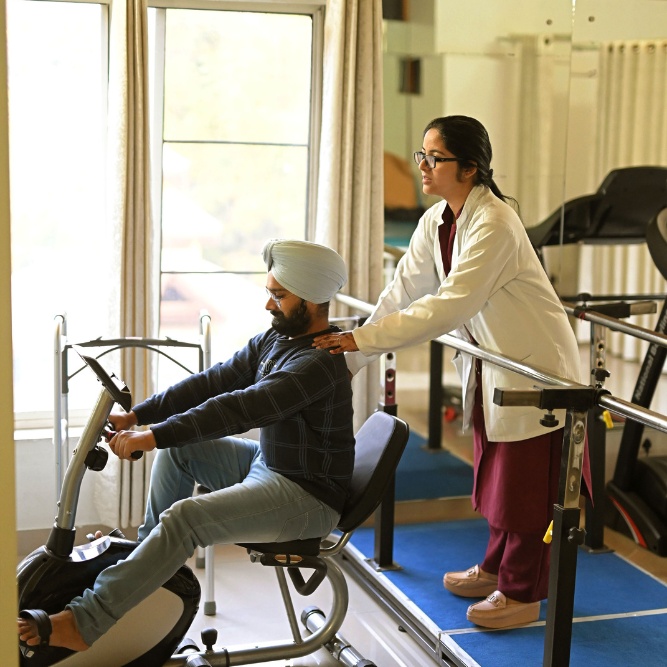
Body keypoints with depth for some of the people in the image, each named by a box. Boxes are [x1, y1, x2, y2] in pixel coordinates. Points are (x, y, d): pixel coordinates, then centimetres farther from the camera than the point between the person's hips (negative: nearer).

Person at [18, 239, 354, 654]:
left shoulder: (320, 363, -25)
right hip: (268, 463, 10)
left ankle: (83, 624, -20)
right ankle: (152, 557, 19)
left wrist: (153, 437, -34)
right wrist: (136, 415, -5)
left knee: (184, 518, -25)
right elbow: (214, 382, 3)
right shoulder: (275, 340, 6)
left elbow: (240, 408, -33)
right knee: (178, 446, 8)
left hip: (308, 496, -10)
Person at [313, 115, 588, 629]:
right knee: (496, 476, 19)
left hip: (537, 367, -8)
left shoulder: (494, 224, -27)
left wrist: (361, 338, -36)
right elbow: (402, 294, -2)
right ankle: (497, 568, 36)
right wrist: (350, 357, -10)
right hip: (490, 365, 8)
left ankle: (522, 592, 18)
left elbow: (448, 307, -34)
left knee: (527, 485, 3)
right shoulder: (436, 223, 0)